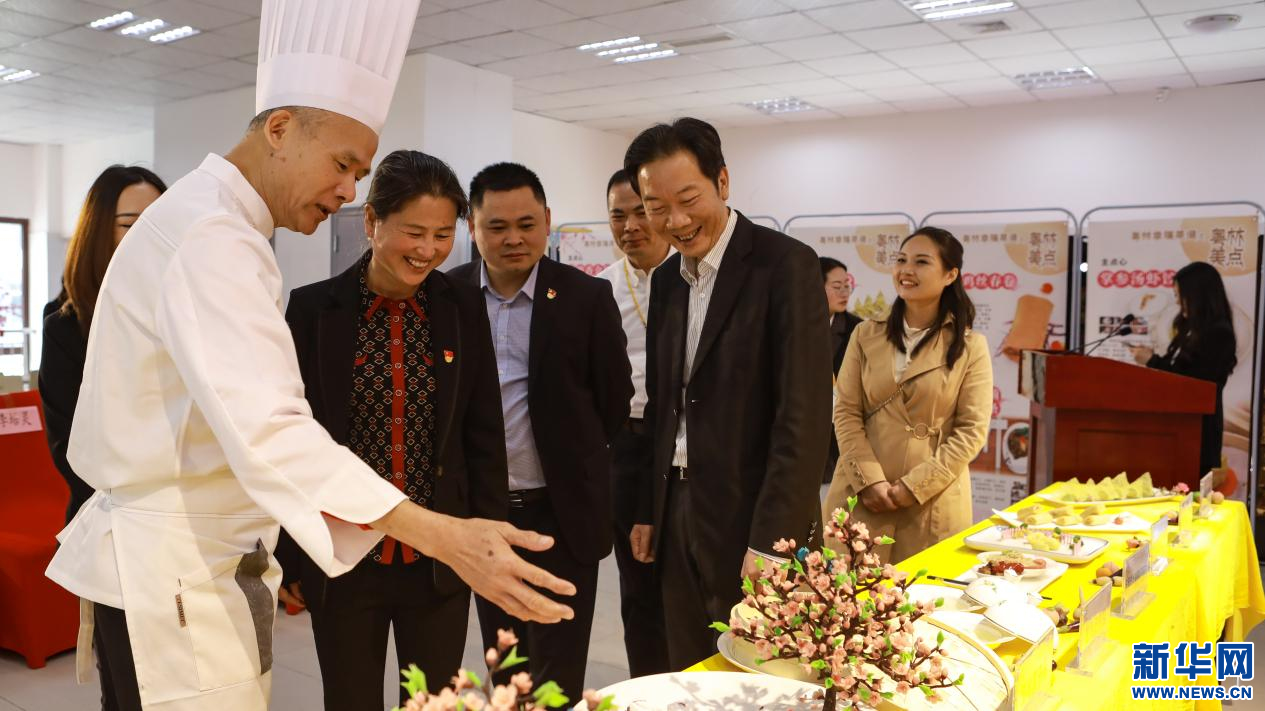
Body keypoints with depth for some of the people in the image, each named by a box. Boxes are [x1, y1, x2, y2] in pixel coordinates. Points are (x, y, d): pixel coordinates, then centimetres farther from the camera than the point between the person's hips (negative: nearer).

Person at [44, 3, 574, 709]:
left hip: (213, 561, 10)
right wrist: (438, 535, -42)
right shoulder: (208, 238, -20)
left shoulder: (210, 222, 14)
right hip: (170, 570, -10)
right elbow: (265, 426, -34)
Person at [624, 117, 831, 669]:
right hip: (679, 514, 6)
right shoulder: (666, 279, 10)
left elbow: (803, 414, -17)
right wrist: (649, 511, 14)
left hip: (753, 519, -6)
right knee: (689, 679, 15)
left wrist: (772, 539, -19)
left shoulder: (785, 265, -12)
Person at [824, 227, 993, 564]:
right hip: (860, 495, 2)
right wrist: (870, 480, -11)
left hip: (932, 502, -1)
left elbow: (972, 430, -4)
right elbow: (845, 412, 1)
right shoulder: (866, 335, 7)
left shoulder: (970, 347, 1)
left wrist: (914, 485, -12)